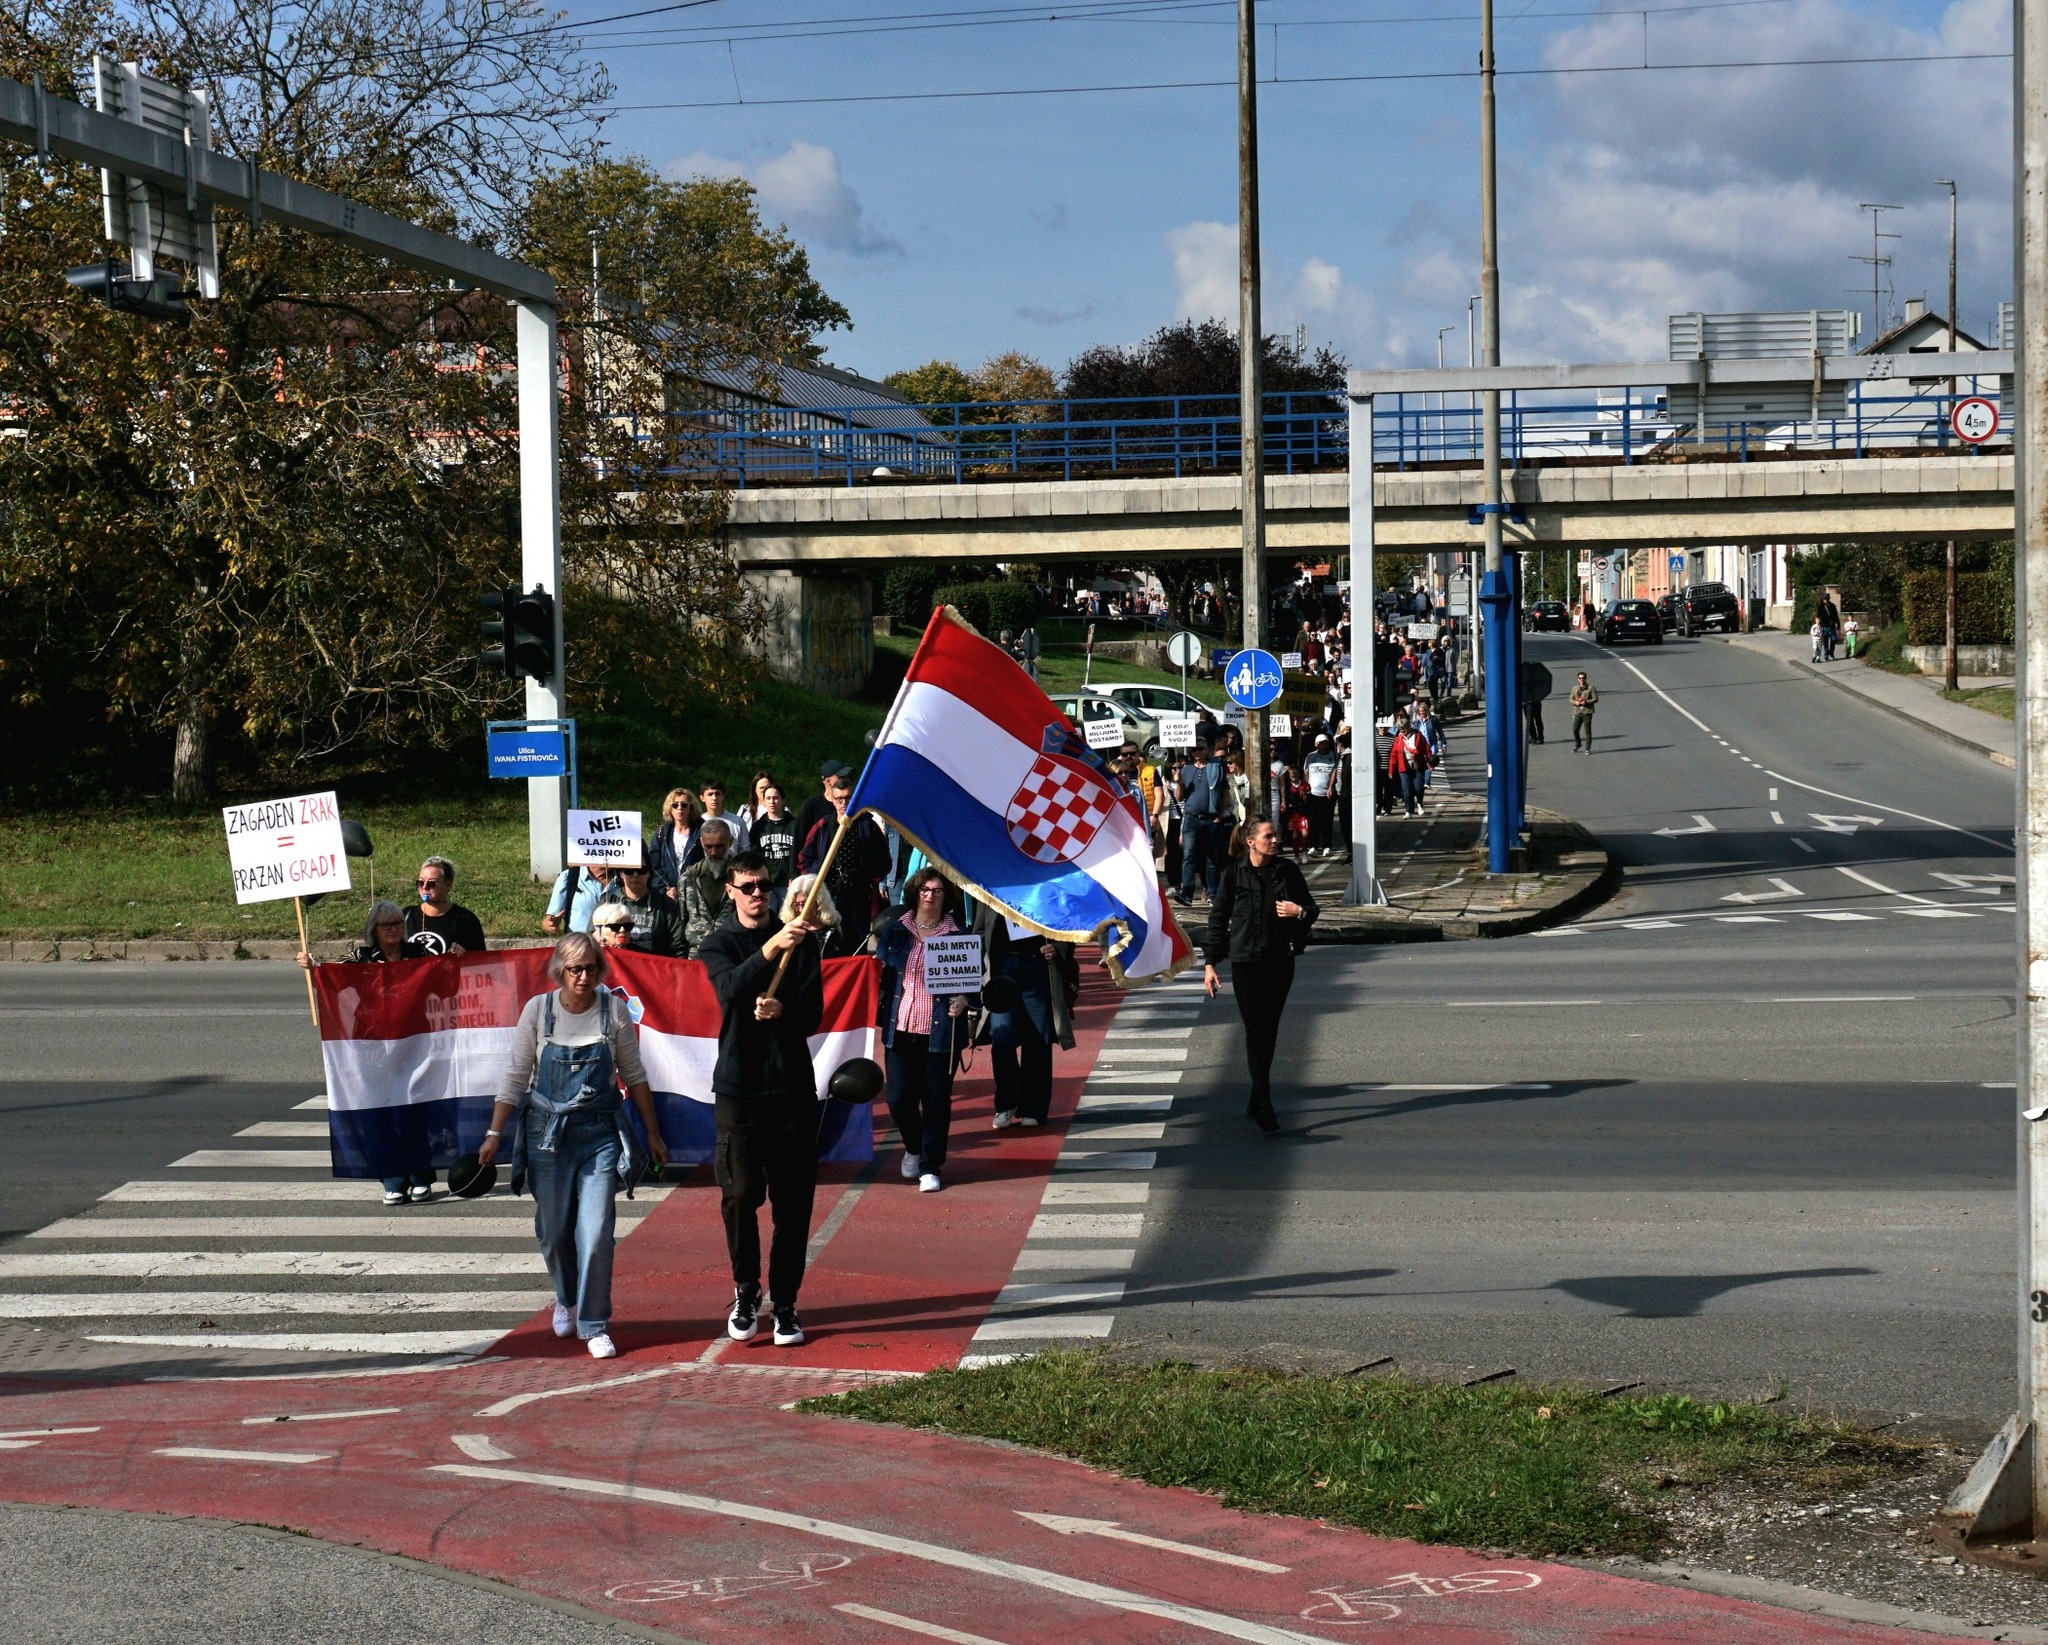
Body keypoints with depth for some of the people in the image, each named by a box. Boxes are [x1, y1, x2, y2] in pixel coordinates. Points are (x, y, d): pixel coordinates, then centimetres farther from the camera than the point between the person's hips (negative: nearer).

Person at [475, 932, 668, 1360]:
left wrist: (653, 1135, 9)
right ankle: (566, 1300, 38)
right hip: (547, 1132, 1)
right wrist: (495, 1134, 1)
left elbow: (635, 1077, 6)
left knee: (596, 1232, -11)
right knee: (554, 1231, 9)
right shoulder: (539, 1010, -4)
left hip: (599, 1132, -1)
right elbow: (516, 1076, 2)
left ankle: (594, 1324, 1)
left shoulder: (614, 1011, -3)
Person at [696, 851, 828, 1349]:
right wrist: (769, 950, -37)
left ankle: (784, 1302, 8)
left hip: (792, 1084, 1)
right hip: (738, 1087, -1)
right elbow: (732, 986, -19)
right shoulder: (718, 944, 4)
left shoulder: (801, 940, 8)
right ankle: (745, 1293, 12)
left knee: (793, 1200, 1)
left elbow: (814, 1013, 2)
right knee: (739, 1195, -5)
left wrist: (783, 1011, -20)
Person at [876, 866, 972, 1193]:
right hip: (901, 1029, 1)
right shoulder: (895, 931, 8)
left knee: (937, 1100, 1)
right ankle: (913, 1148, 28)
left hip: (940, 1031, -1)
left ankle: (931, 1166, 13)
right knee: (899, 1098, -1)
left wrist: (964, 999, -12)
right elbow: (879, 973, 14)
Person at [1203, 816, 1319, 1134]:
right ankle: (1264, 1108, -8)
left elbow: (1311, 908, 12)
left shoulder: (1287, 870, 2)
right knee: (1256, 1032, -7)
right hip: (1246, 962, -3)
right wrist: (1210, 964, -1)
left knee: (1270, 1032, 10)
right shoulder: (1234, 873, -5)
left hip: (1280, 961, 3)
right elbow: (1218, 918, 1)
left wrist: (1300, 912, -12)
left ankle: (1257, 1101, 23)